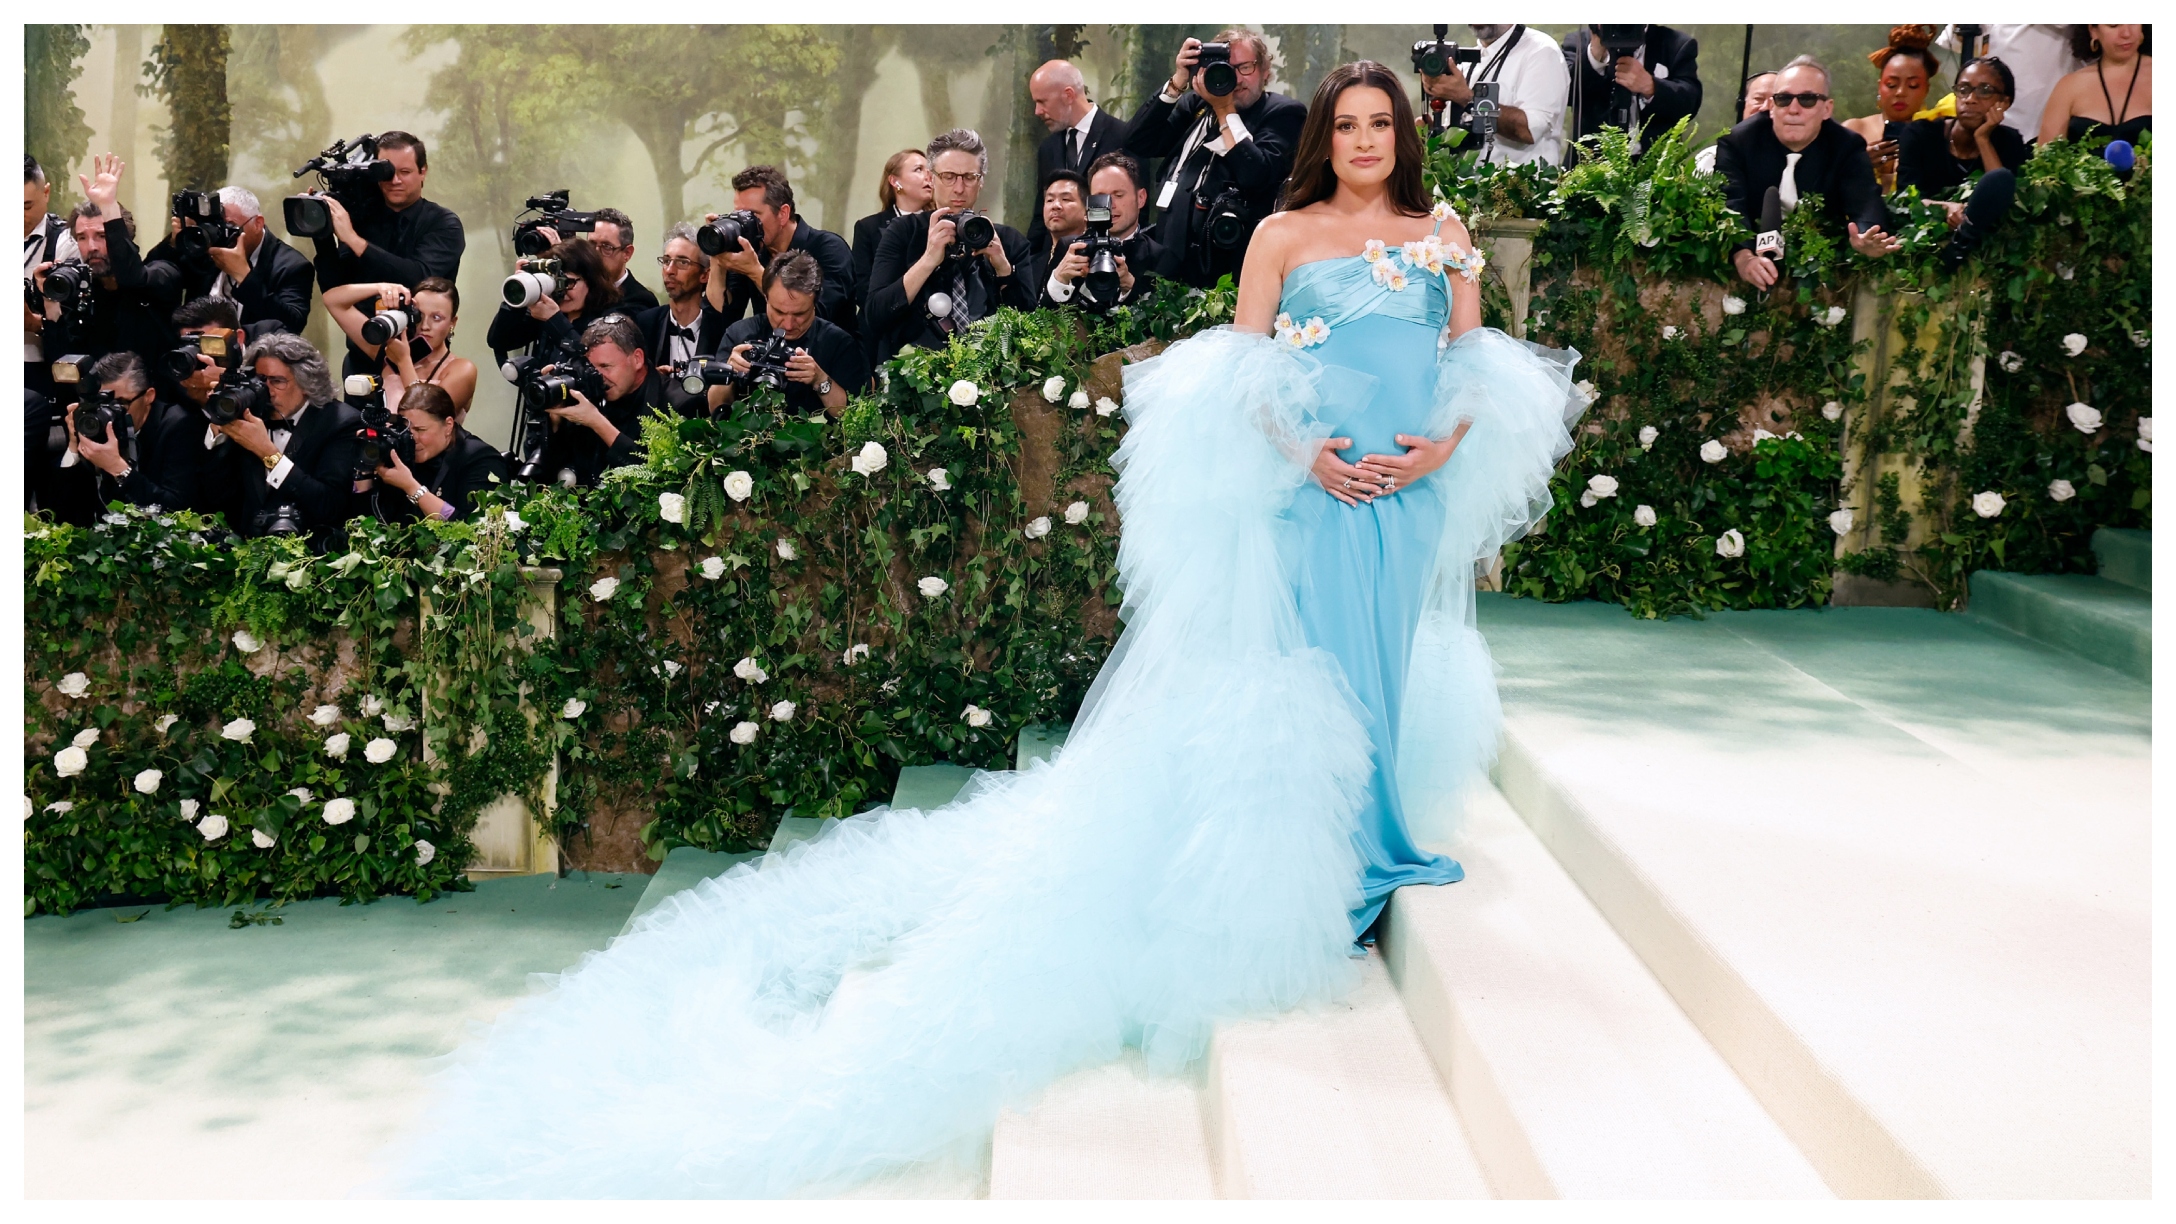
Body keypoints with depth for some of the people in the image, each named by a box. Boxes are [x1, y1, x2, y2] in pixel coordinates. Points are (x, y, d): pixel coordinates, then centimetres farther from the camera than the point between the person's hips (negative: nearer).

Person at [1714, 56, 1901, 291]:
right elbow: (1730, 205, -20)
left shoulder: (1848, 148, -1)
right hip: (1759, 269, 0)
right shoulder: (1737, 142, -5)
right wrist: (1744, 257, -41)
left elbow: (1867, 204, -17)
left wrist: (1866, 241, -42)